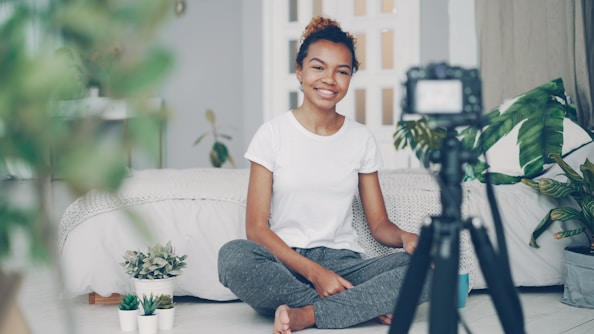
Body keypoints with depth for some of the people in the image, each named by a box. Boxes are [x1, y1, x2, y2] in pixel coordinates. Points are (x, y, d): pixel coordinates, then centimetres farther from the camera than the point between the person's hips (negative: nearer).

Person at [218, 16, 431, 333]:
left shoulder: (361, 138, 9)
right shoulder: (273, 134, 0)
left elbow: (379, 224, 10)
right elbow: (256, 227, -6)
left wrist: (406, 237, -15)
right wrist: (314, 272, -19)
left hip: (344, 263, 2)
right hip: (285, 265, -2)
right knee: (233, 256, -36)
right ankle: (367, 306, -23)